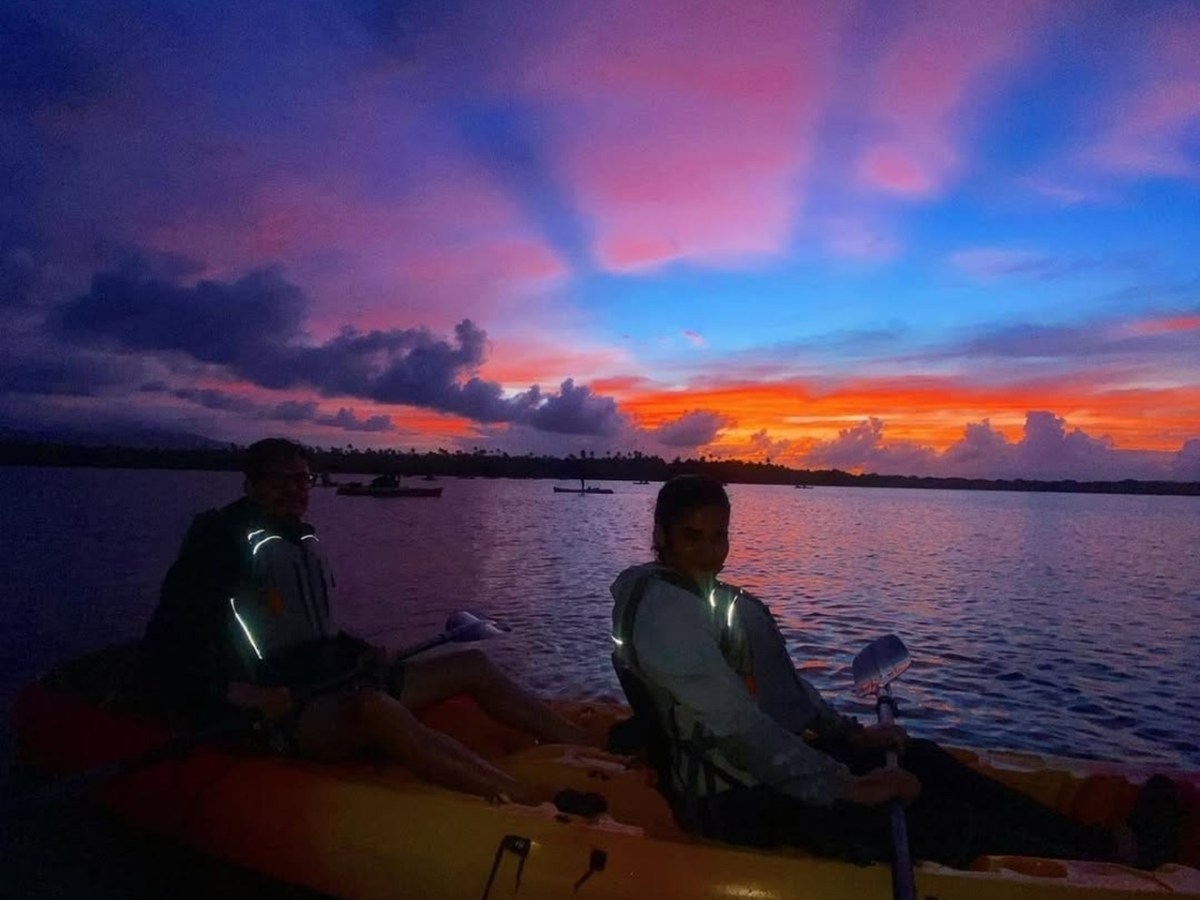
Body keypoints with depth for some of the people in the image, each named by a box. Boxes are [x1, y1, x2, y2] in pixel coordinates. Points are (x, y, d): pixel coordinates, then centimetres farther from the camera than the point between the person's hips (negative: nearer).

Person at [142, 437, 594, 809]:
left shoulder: (304, 542, 15)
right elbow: (166, 644, -12)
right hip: (278, 711, -9)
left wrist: (358, 651, 9)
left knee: (471, 665, 3)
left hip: (334, 684, 9)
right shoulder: (226, 540, -8)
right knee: (373, 707, -41)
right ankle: (536, 803, -47)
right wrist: (233, 691, -24)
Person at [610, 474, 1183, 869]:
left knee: (921, 760, 6)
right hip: (734, 795, -9)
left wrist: (850, 734, 7)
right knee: (933, 819, -12)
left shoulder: (707, 596, 9)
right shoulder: (663, 606, -23)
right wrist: (843, 787, -22)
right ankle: (1121, 851, 2)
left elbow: (777, 680, 14)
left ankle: (1105, 840, 11)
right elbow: (736, 725, -26)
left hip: (766, 759, 10)